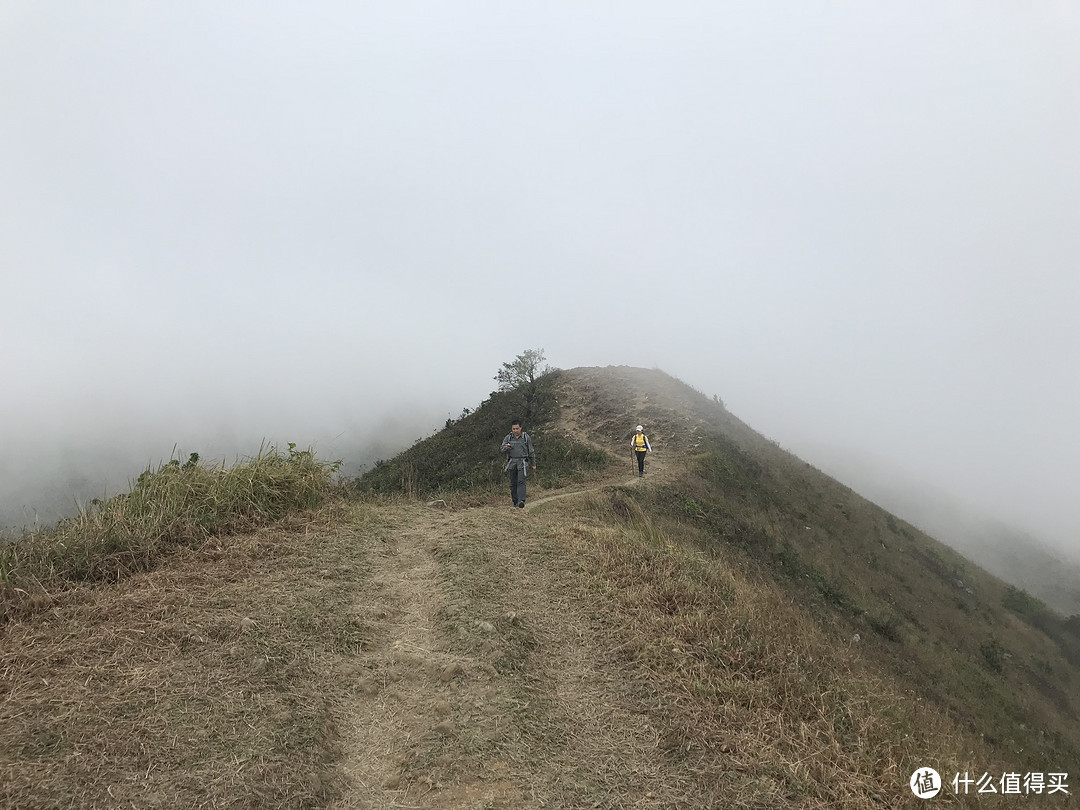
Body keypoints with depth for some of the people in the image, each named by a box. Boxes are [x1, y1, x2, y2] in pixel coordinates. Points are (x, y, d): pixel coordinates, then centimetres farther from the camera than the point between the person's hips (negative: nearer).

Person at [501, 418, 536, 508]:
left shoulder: (526, 437, 3)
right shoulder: (508, 437, 7)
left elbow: (531, 451, 9)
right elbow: (502, 449, -1)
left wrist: (533, 464, 10)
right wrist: (506, 447, -25)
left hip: (522, 462, -3)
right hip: (512, 462, 3)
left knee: (521, 481, -16)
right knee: (513, 483, 5)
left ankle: (521, 501, -25)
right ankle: (515, 502, 14)